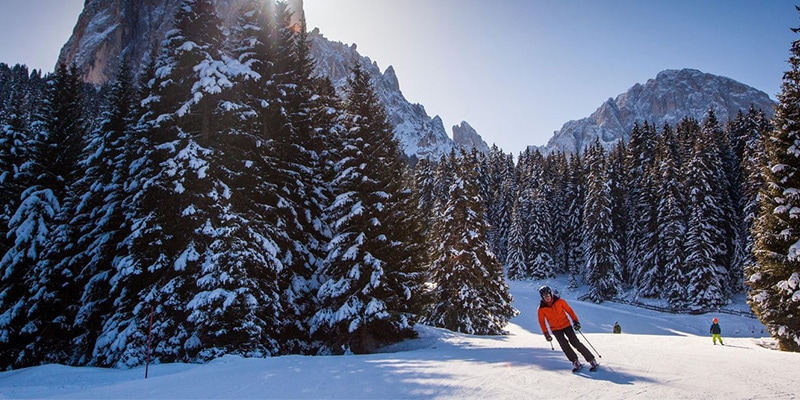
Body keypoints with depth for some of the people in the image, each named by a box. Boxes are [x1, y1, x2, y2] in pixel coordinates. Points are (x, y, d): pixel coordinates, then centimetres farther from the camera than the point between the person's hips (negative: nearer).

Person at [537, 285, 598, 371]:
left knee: (575, 343, -9)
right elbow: (542, 322, 0)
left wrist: (575, 321, -5)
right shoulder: (541, 309, -10)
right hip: (555, 329, 1)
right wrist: (546, 334, 0)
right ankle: (575, 362, 3)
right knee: (564, 346, -12)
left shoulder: (559, 301, -11)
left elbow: (569, 310, -1)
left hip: (566, 325, -1)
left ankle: (591, 360, -1)